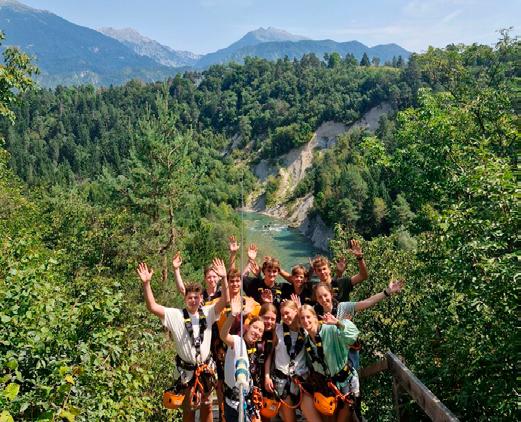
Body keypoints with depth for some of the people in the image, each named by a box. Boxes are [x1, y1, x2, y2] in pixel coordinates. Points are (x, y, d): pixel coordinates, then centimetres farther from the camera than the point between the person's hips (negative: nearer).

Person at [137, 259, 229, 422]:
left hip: (205, 367, 2)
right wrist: (146, 283, -32)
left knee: (206, 405, 17)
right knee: (188, 407, 15)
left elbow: (225, 300, -18)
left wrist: (224, 278, -33)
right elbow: (152, 307, -20)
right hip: (187, 369, -1)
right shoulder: (176, 315, -10)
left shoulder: (208, 312, -5)